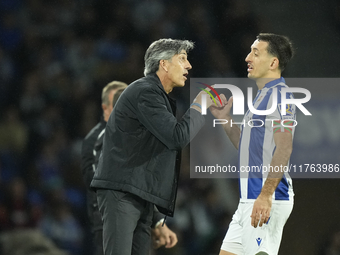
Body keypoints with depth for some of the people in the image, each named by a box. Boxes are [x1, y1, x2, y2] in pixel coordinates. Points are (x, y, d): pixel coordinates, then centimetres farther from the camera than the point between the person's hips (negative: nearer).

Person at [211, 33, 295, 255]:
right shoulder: (263, 96, 21)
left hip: (267, 201, -10)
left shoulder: (279, 95, -11)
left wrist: (266, 196, -27)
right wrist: (225, 119, 16)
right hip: (249, 198, 10)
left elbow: (284, 149, -21)